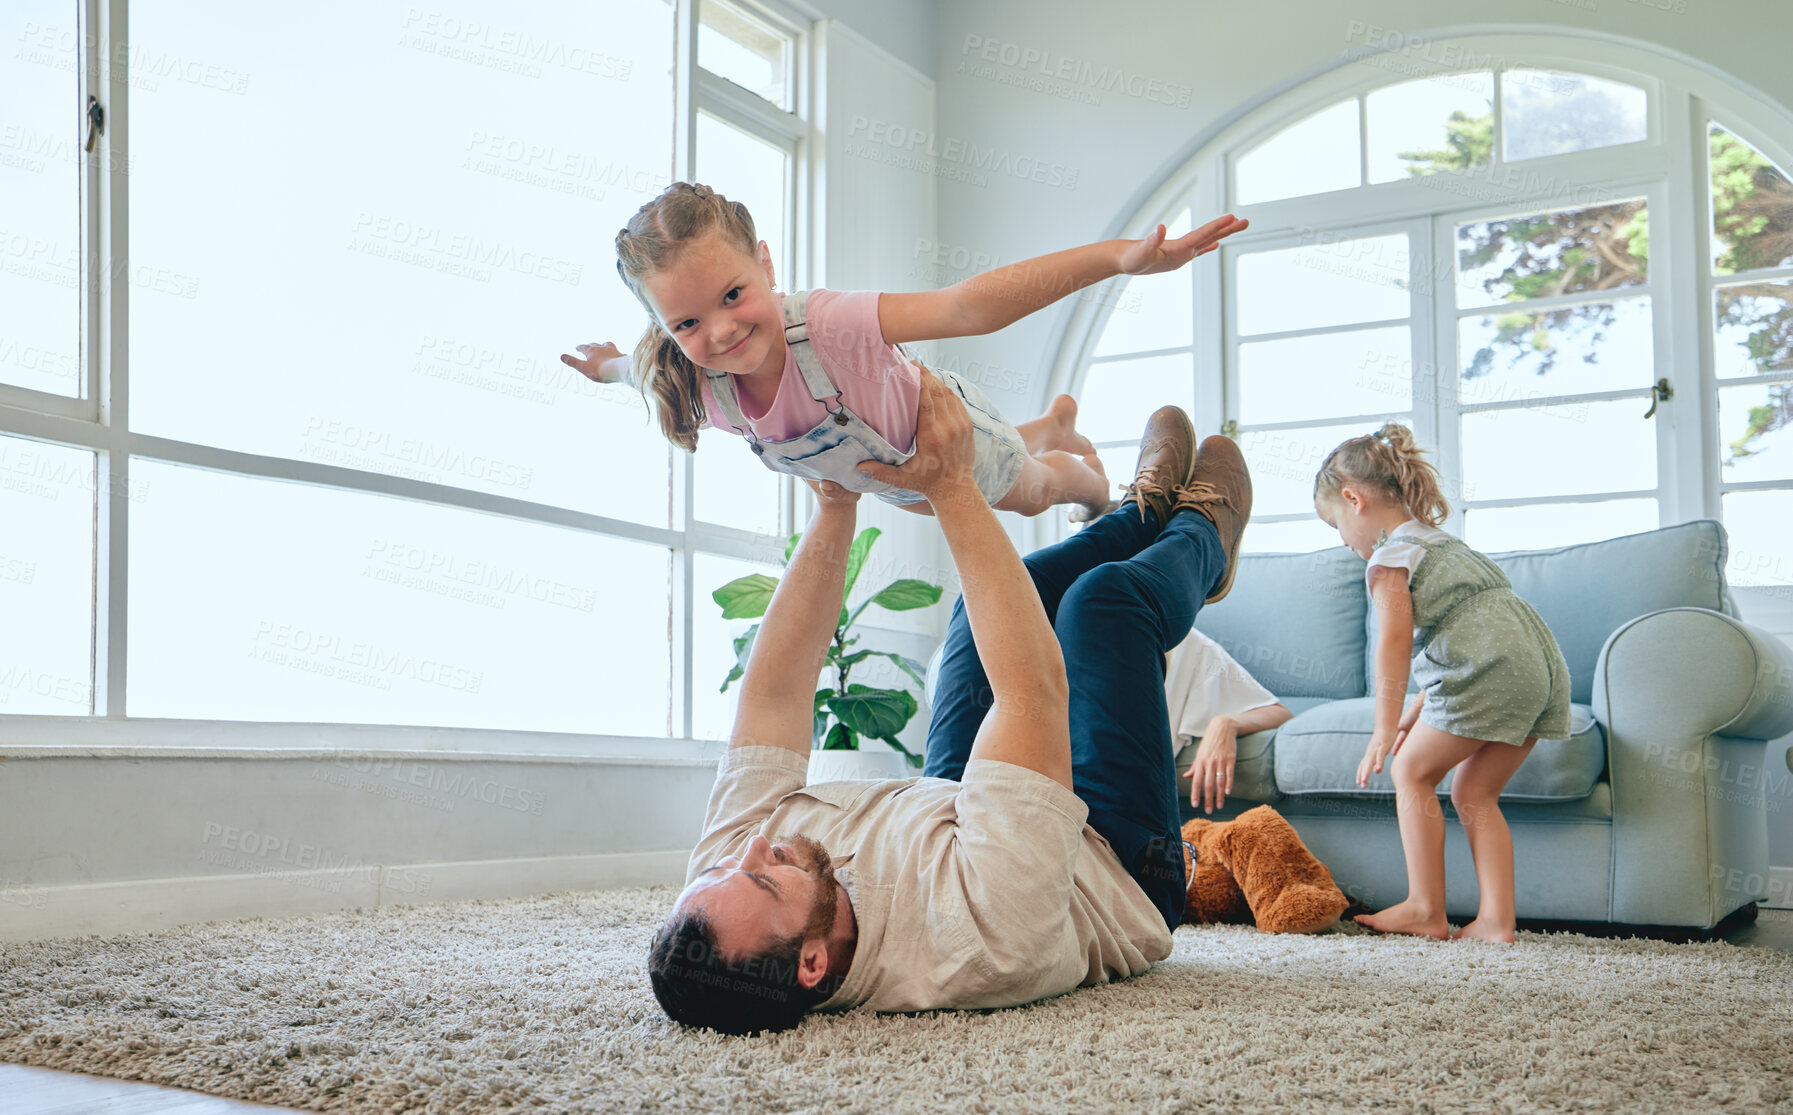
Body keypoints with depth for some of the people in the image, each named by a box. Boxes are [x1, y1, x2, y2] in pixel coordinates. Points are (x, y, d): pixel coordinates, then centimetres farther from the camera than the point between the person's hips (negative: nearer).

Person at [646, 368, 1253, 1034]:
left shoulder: (723, 863, -33)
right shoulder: (979, 934, -50)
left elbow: (773, 688, -23)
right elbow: (1035, 687, -47)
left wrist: (835, 508, -26)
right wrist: (951, 485, -43)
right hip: (1119, 872, -5)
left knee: (991, 597, 10)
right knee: (1107, 596, -6)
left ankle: (1148, 511, 41)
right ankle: (1199, 535, 32)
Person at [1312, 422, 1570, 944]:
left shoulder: (1390, 555, 2)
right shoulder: (1438, 540, 31)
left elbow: (1394, 644, -8)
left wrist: (1385, 730, -6)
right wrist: (1417, 711, 34)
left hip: (1488, 670, -9)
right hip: (1542, 662, 9)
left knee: (1413, 771, 5)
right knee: (1474, 791, 15)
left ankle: (1427, 909, 6)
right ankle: (1496, 918, 7)